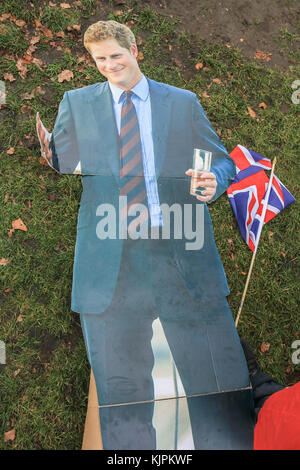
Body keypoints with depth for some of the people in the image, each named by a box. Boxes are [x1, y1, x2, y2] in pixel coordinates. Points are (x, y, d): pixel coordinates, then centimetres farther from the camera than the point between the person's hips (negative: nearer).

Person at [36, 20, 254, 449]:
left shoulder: (183, 102, 12)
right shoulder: (77, 103, 14)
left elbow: (223, 161, 13)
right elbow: (59, 164, 10)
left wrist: (213, 180, -9)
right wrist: (43, 145, -12)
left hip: (183, 255, 0)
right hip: (109, 265, 1)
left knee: (221, 376, 6)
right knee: (120, 382, 12)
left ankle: (230, 443, 30)